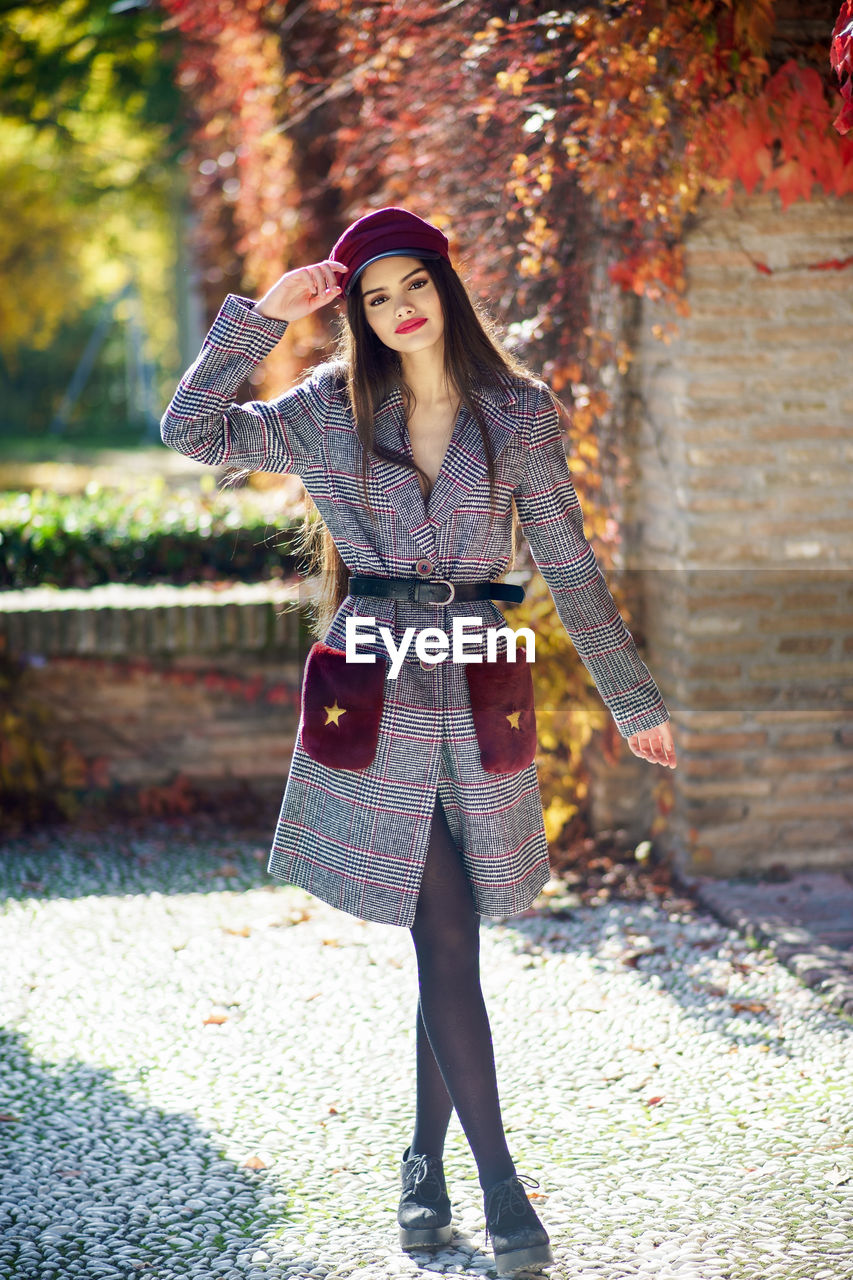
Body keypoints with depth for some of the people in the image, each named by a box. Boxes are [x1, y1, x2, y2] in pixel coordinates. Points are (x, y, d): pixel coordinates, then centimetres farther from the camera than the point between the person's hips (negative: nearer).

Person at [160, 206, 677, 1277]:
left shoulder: (519, 413, 5)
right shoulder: (331, 412, 6)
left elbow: (571, 567, 9)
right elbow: (192, 429, 0)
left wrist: (634, 701, 10)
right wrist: (261, 314, -5)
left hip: (479, 695, 1)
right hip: (375, 691, -1)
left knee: (448, 943, 6)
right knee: (444, 941, -5)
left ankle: (425, 1161, 22)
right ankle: (500, 1183, 0)